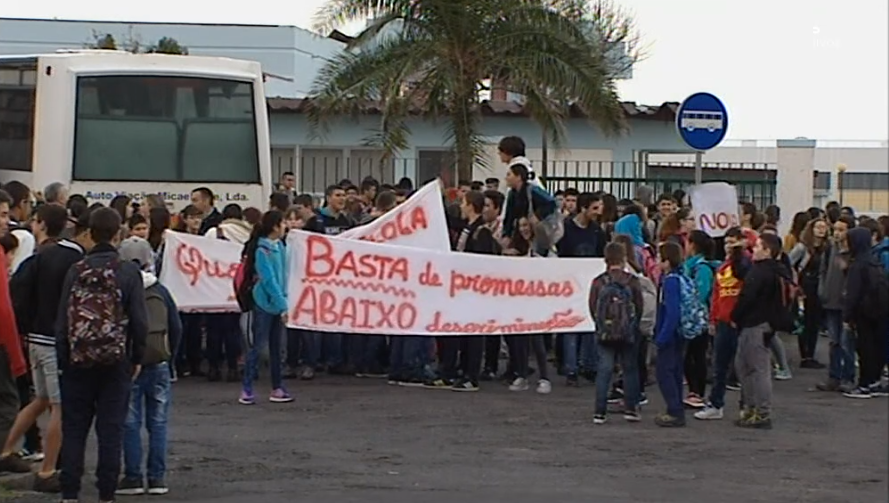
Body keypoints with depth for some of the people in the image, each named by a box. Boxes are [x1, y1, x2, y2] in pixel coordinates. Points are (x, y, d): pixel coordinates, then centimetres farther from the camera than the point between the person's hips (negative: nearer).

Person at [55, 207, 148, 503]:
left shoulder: (76, 271, -2)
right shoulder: (128, 272, -7)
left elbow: (63, 320, -1)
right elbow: (139, 320, -7)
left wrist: (63, 361, 7)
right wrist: (137, 358, 5)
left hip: (78, 361, 1)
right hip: (116, 362, -1)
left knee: (74, 428, 9)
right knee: (110, 430, 4)